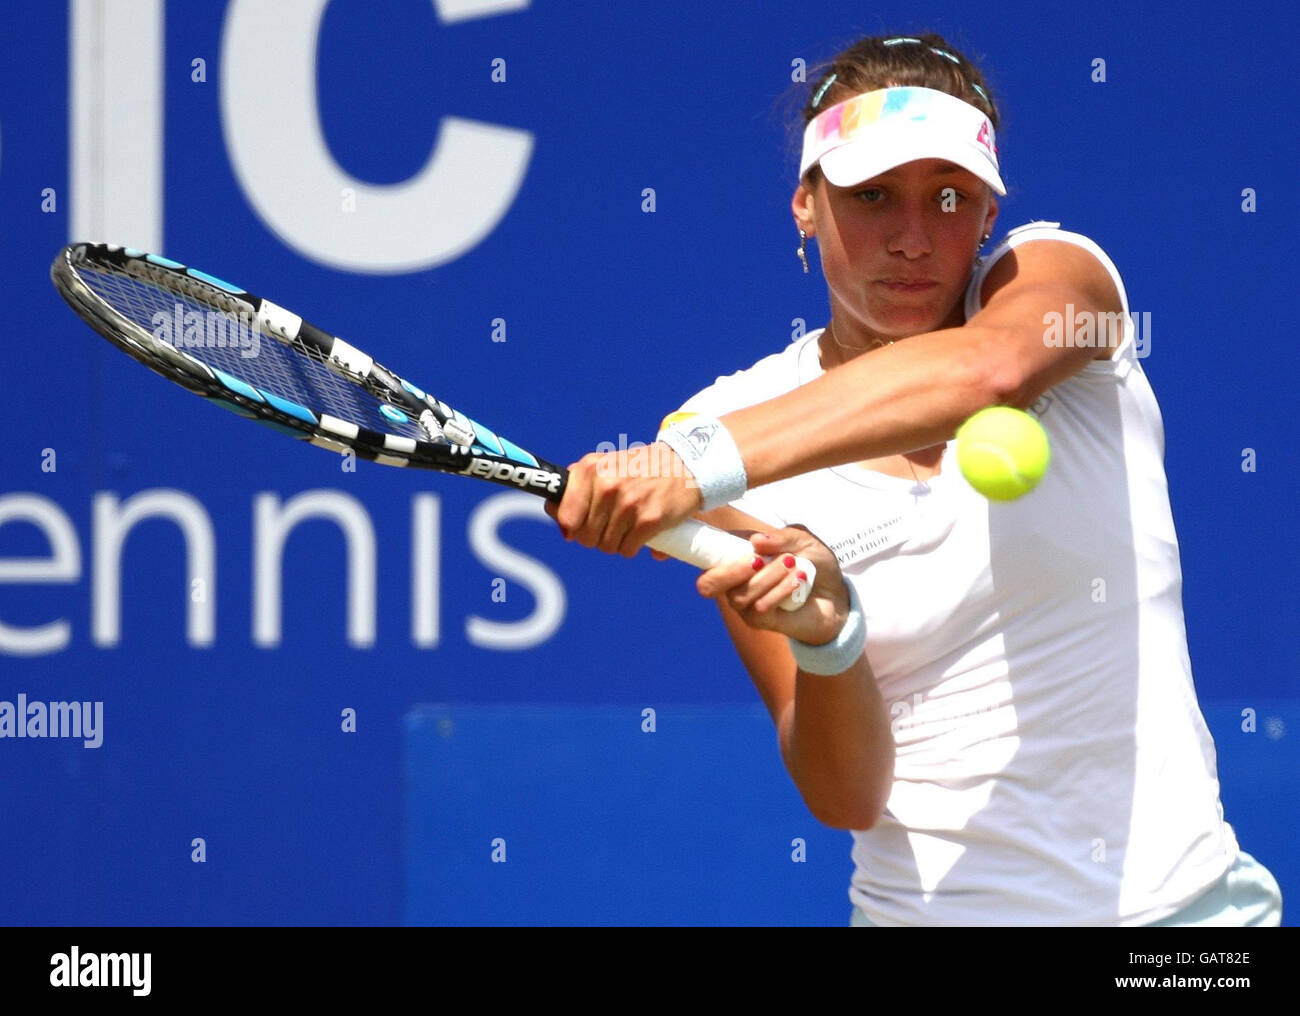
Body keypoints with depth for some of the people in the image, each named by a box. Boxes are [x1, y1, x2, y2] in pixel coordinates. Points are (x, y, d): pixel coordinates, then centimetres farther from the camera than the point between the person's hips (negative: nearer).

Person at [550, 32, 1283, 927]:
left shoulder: (1055, 274, -4)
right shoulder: (734, 424, -4)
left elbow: (987, 367, -30)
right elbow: (845, 796, -6)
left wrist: (704, 461, -37)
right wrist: (824, 636, -25)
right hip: (923, 909, 1)